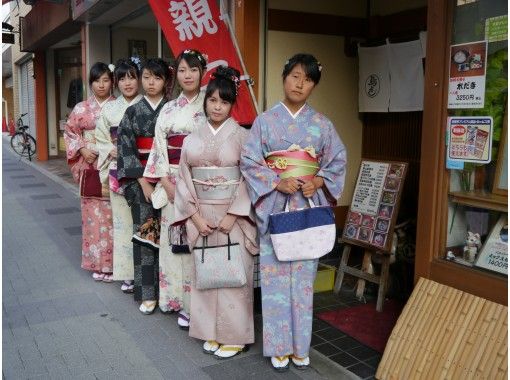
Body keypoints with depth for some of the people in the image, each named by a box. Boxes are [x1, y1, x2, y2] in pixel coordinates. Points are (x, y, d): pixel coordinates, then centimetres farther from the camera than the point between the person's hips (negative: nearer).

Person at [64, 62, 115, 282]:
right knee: (93, 213, 4)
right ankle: (97, 263, 16)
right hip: (89, 167, 2)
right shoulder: (81, 108, 8)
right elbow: (70, 132, 12)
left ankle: (112, 262, 8)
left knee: (112, 214, -3)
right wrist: (82, 150, -4)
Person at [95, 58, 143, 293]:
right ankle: (127, 274, 15)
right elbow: (101, 140, 11)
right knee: (122, 220, 5)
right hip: (119, 172, 3)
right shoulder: (109, 109, 9)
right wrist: (112, 151, -7)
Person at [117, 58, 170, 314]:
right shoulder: (133, 112, 5)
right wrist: (143, 182, -9)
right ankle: (147, 293, 8)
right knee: (145, 233, -1)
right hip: (140, 179, 1)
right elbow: (126, 149, 0)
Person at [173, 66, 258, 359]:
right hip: (201, 217, 3)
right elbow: (185, 179, 5)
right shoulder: (193, 139, 7)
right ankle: (212, 332, 24)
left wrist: (232, 216, -15)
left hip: (234, 216, -3)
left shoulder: (242, 136, -3)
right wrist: (195, 217, -6)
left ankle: (234, 336, 17)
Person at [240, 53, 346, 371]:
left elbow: (338, 162, 7)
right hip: (274, 206, -1)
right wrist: (278, 182, -15)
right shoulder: (265, 120, 1)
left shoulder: (322, 124, 6)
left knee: (304, 275, 7)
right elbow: (249, 161, -3)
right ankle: (279, 346, 17)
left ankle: (301, 345, 22)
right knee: (275, 275, 2)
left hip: (309, 207, 1)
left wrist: (318, 182, -10)